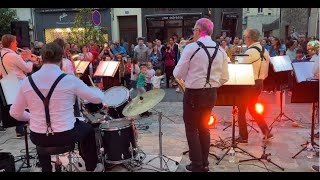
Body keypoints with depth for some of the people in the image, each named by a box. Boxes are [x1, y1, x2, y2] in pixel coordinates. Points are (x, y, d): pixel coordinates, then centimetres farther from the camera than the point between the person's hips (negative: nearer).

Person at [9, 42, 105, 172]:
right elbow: (99, 98, -8)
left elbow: (15, 113, 3)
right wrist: (97, 90, 15)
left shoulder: (27, 81, -6)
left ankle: (46, 169, 49)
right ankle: (92, 167, 41)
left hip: (38, 138, 3)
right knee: (87, 129, 29)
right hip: (66, 136, -3)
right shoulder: (69, 80, -15)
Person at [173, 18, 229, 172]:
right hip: (211, 94, 6)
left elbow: (178, 74, -10)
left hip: (193, 94, -5)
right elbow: (224, 78, 6)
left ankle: (197, 165, 15)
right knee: (204, 127, 19)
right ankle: (204, 163, 27)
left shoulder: (191, 48, -12)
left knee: (191, 129, 9)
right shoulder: (221, 51, 3)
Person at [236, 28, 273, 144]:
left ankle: (243, 137, 10)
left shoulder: (251, 51, -19)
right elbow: (265, 72, 12)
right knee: (253, 108, 21)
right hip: (259, 83, 9)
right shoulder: (264, 51, 9)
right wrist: (259, 79, 19)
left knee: (241, 110, 3)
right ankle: (266, 131, 19)